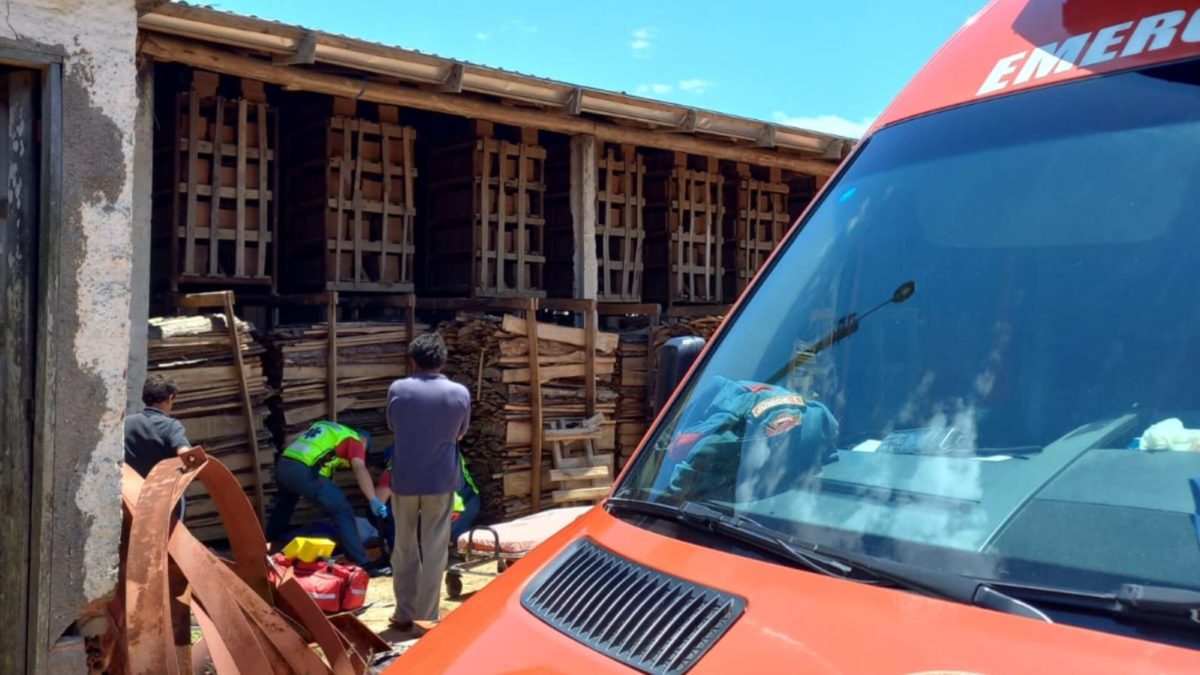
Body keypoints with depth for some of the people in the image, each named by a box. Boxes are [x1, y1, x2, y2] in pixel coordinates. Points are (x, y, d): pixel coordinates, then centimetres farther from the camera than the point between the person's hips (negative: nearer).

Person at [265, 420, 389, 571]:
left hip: (282, 465, 8)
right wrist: (374, 501, -20)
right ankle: (361, 563, -8)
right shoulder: (354, 440, 9)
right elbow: (360, 469, -9)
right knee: (343, 511, -3)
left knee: (283, 505, 36)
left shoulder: (325, 427, 32)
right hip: (303, 472, -8)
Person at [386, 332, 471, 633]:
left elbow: (392, 428, 9)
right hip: (441, 481, -1)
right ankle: (427, 616, 11)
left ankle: (404, 614, 18)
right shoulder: (460, 393, -7)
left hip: (404, 480, 1)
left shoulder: (398, 390, -7)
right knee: (435, 549, 8)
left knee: (404, 547, 13)